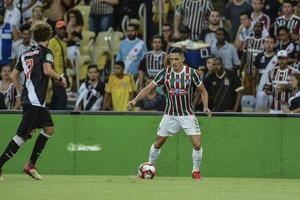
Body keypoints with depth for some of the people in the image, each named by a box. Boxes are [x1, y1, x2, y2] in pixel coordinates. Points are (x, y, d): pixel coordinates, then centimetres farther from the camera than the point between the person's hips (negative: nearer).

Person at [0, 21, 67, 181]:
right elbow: (47, 70, -20)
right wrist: (60, 78, -5)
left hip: (27, 98, 9)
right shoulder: (45, 51, -4)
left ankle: (31, 165, 12)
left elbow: (13, 75, 16)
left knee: (49, 128, 15)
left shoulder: (25, 54, 17)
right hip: (35, 100, -9)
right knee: (23, 135, -10)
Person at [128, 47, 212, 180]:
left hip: (187, 115, -2)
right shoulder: (165, 72, -7)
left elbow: (203, 91, 1)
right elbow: (149, 88, -5)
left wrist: (205, 107, -14)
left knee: (197, 144, -12)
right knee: (158, 143, 8)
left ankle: (196, 171, 9)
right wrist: (135, 100, -18)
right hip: (170, 115, 2)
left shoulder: (191, 73, -11)